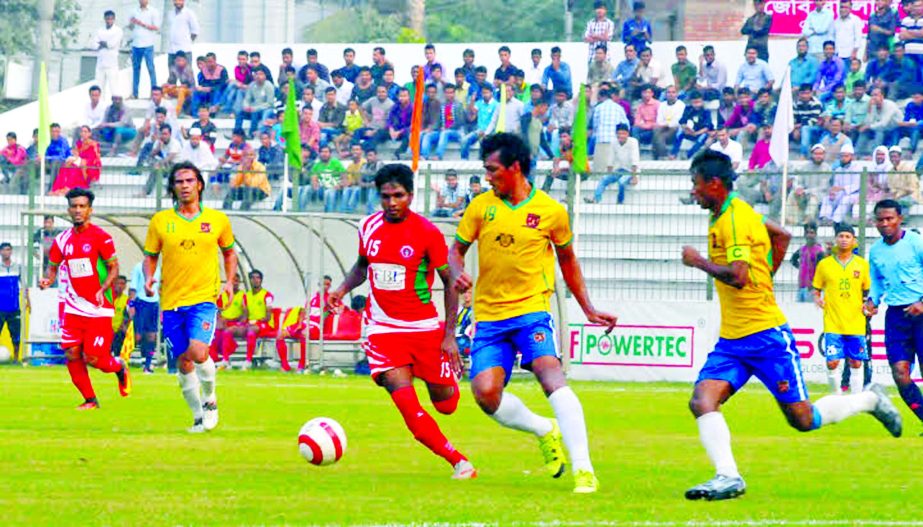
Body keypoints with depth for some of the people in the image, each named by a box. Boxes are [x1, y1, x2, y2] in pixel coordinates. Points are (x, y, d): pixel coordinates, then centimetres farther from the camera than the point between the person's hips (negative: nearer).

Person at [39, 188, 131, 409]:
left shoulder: (100, 237, -8)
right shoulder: (62, 240, 7)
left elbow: (114, 268, -6)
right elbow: (53, 266, 18)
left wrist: (102, 290, -22)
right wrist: (47, 280, -5)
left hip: (99, 308, -5)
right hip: (74, 307, 5)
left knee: (93, 358, -9)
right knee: (72, 354, -4)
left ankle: (120, 368, 25)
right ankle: (90, 400, 11)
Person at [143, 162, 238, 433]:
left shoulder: (217, 220, 4)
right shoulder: (160, 221, 3)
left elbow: (229, 252, 18)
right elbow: (150, 256, 12)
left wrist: (230, 282, 4)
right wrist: (148, 278, -8)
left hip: (204, 298, -2)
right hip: (171, 301, 2)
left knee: (198, 352, -22)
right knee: (183, 363, 4)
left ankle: (209, 398, 5)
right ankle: (199, 416, 21)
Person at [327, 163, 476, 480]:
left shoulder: (427, 233, -11)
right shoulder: (368, 227, 1)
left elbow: (450, 282, -5)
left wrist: (450, 335, -9)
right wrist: (343, 289, 0)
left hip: (425, 328, -2)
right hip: (383, 330, 2)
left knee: (445, 405, 7)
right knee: (408, 406, -16)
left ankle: (450, 377, 46)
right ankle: (459, 462, -5)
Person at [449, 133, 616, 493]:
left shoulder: (551, 211, 0)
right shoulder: (481, 206, 3)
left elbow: (567, 260, 15)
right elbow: (456, 250, 13)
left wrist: (588, 309, 15)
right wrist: (457, 274, -10)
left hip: (531, 310, -3)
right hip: (489, 315, 3)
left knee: (551, 375, -25)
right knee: (486, 393, -12)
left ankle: (583, 467, -26)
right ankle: (545, 431, 18)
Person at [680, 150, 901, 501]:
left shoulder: (735, 219, -18)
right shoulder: (725, 216, 12)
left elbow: (738, 276, -30)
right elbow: (782, 235, 27)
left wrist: (698, 261, -16)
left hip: (765, 334, -9)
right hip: (731, 340, 9)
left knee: (803, 419, 0)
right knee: (702, 401, -13)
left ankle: (870, 400, 23)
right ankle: (727, 477, -20)